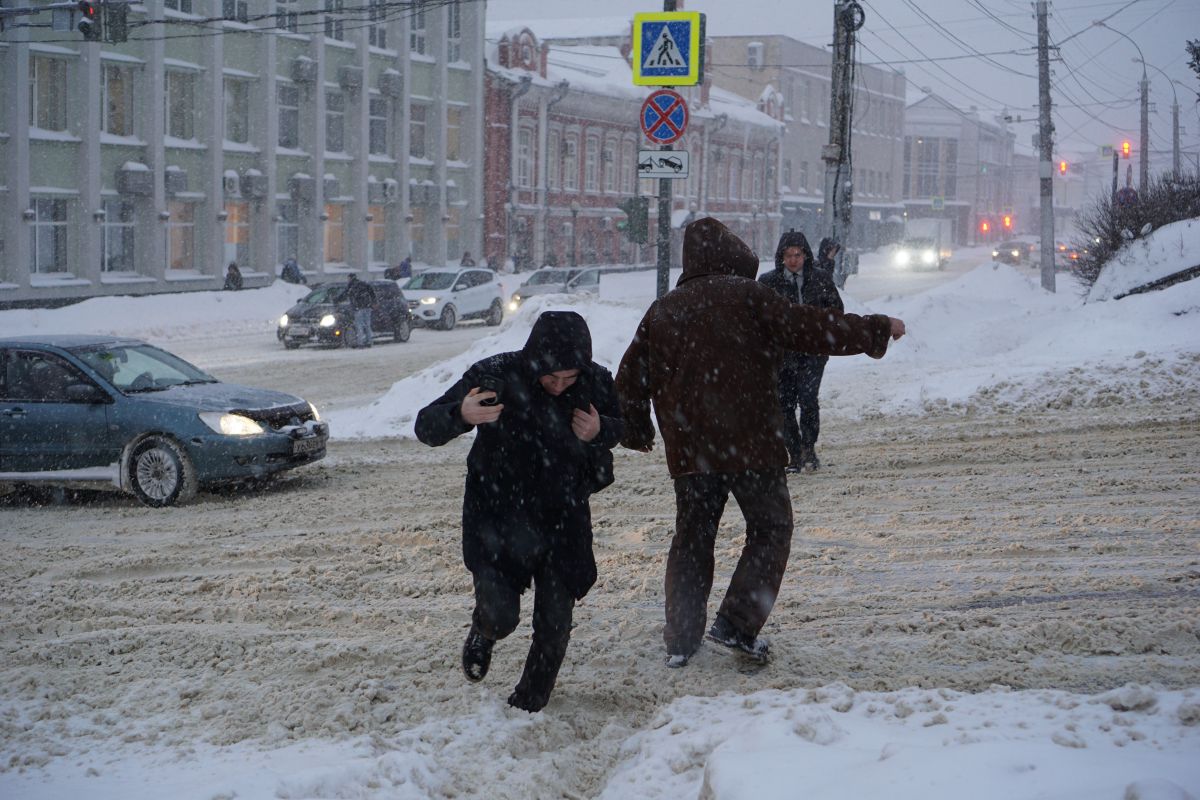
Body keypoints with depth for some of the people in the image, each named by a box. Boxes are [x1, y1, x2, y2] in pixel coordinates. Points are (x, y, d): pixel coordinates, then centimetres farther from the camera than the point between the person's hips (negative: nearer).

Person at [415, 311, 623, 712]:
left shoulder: (596, 384, -10)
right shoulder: (494, 377, -18)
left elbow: (623, 427, 11)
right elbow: (426, 427, -13)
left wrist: (600, 432, -15)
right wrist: (460, 414, -37)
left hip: (564, 519, 2)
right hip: (498, 518, -2)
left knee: (555, 625, 1)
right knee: (501, 615, -13)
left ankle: (529, 704, 27)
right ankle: (482, 634, 26)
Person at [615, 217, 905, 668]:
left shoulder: (661, 311, 11)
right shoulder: (747, 296, -5)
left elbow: (631, 377, 15)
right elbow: (810, 328, -7)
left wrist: (636, 432, 30)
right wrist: (877, 330, 4)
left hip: (687, 449, 5)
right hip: (749, 444, -5)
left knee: (692, 537, 14)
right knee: (770, 527, 9)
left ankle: (681, 641, 9)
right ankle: (737, 624, -3)